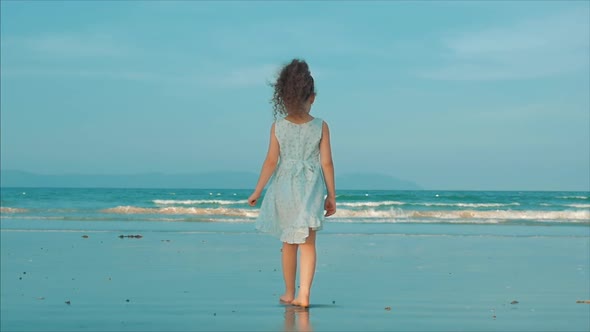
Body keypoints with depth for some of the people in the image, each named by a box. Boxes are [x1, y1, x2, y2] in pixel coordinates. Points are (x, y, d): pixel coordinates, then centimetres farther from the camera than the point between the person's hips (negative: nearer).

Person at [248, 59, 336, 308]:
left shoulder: (277, 126, -5)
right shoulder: (321, 127, -6)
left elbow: (271, 161, -7)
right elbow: (326, 163, -5)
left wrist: (257, 191, 1)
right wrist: (331, 196, 3)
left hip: (285, 189, 1)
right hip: (311, 189, -1)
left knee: (289, 243, 14)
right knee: (308, 243, 3)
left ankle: (289, 293, 23)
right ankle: (303, 294, -7)